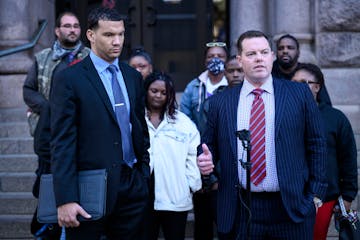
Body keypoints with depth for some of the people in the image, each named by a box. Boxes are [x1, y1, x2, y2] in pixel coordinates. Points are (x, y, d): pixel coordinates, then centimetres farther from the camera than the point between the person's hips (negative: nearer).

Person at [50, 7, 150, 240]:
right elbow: (62, 143, -10)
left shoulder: (133, 77, 11)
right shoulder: (69, 79, -6)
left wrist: (145, 174, 11)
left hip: (132, 186, 5)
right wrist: (65, 200, -16)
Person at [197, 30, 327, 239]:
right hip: (239, 212, 1)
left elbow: (317, 144, 4)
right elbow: (209, 144, 14)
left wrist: (316, 194, 0)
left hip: (292, 207, -1)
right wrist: (206, 159, -8)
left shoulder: (299, 94, 3)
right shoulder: (220, 102, 6)